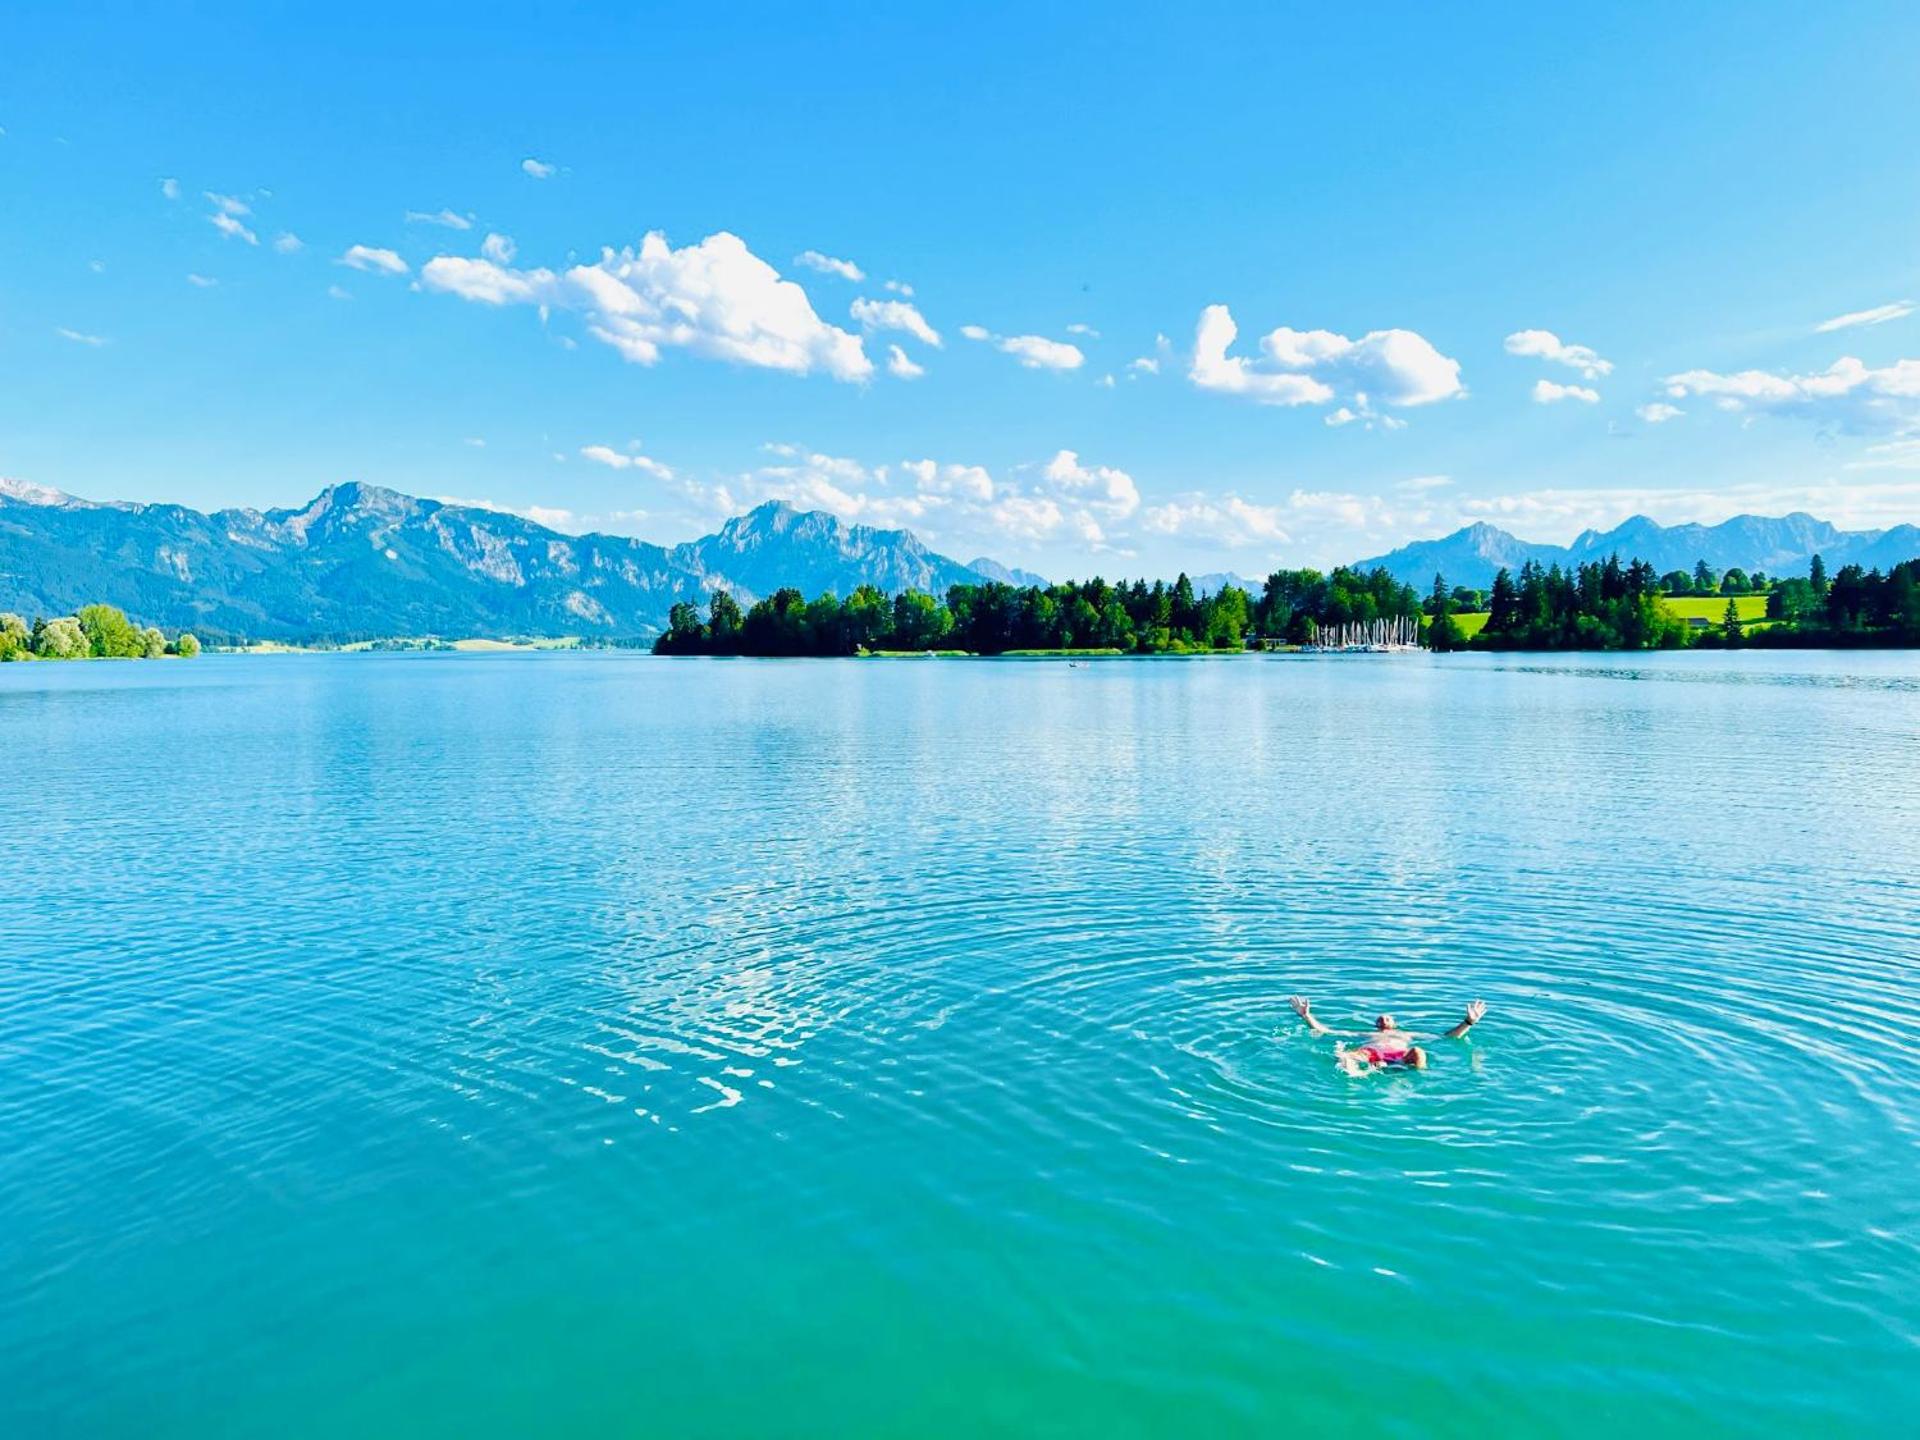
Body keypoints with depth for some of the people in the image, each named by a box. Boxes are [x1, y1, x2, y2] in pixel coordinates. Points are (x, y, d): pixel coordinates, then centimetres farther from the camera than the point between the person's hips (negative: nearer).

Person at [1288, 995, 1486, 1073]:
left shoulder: (1407, 1035, 43)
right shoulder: (1365, 1034, 41)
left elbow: (1448, 1037, 40)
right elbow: (1324, 1031, 35)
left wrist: (1469, 1022, 31)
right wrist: (1307, 1015, 25)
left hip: (1399, 1056, 1)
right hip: (1367, 1052, -1)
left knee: (1418, 1053, -35)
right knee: (1342, 1053, -37)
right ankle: (1354, 1072, -67)